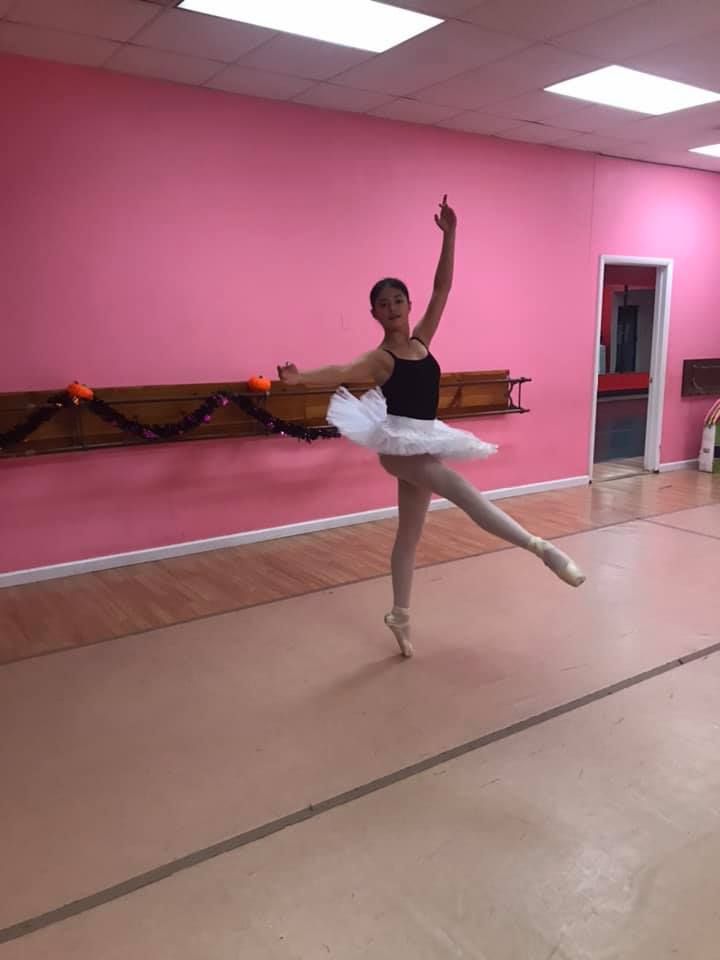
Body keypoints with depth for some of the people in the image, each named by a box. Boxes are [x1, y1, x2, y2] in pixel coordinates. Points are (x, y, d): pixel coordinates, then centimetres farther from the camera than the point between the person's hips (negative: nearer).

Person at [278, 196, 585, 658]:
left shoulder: (422, 340, 7)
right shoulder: (380, 358, -9)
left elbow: (442, 288, 6)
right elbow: (342, 372, -26)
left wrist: (449, 235, 3)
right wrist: (300, 378, -45)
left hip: (423, 443, 7)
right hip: (400, 444, -7)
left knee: (410, 534, 13)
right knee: (463, 491, -26)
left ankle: (400, 615, 25)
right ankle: (541, 548, -27)